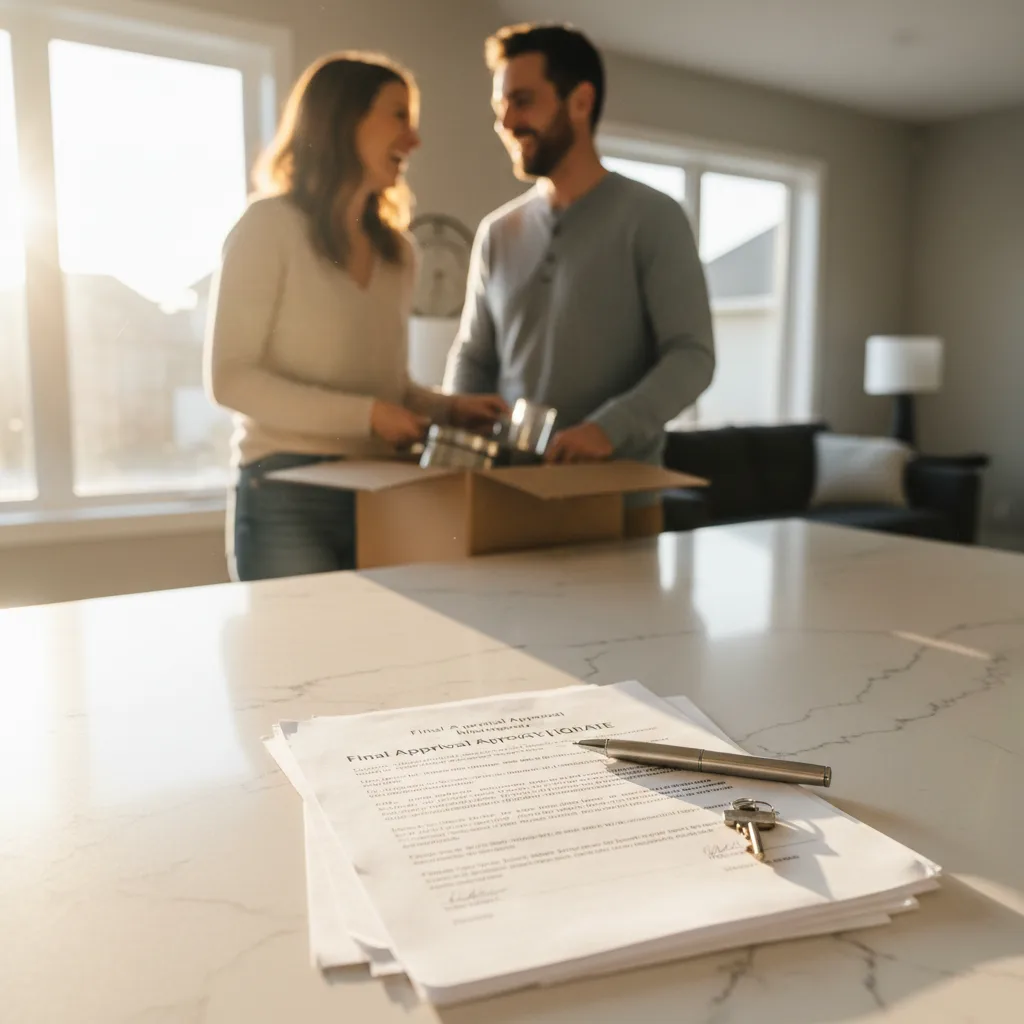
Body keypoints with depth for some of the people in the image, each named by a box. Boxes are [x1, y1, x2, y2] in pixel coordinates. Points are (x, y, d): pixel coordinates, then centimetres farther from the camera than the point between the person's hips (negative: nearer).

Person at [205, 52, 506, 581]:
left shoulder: (397, 253, 14)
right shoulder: (271, 225, -4)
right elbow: (230, 378, -10)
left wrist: (449, 408, 0)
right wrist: (365, 415, -17)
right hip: (289, 500, -5)